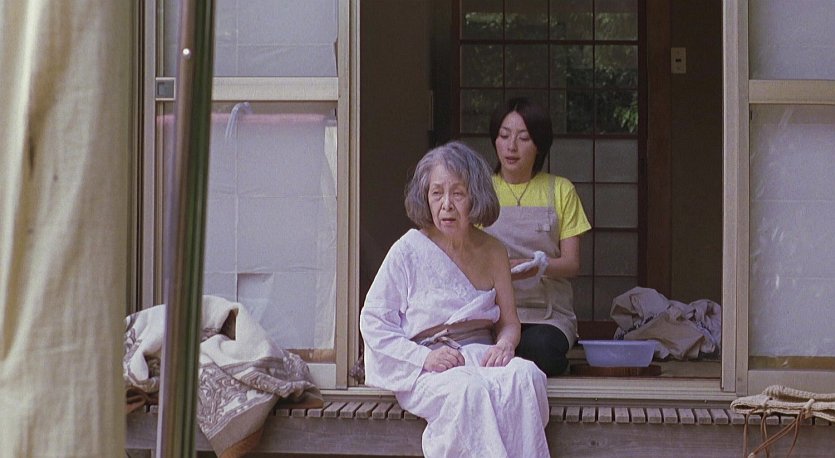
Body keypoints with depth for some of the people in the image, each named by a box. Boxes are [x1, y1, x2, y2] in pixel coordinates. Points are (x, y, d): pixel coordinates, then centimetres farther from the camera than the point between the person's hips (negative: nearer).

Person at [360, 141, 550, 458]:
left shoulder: (492, 252, 11)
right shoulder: (409, 250, -1)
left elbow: (509, 321, 18)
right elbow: (373, 322, -1)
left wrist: (504, 345, -7)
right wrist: (424, 358, -14)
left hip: (479, 357, 4)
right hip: (423, 372, -4)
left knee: (525, 375, -30)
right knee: (470, 390, -37)